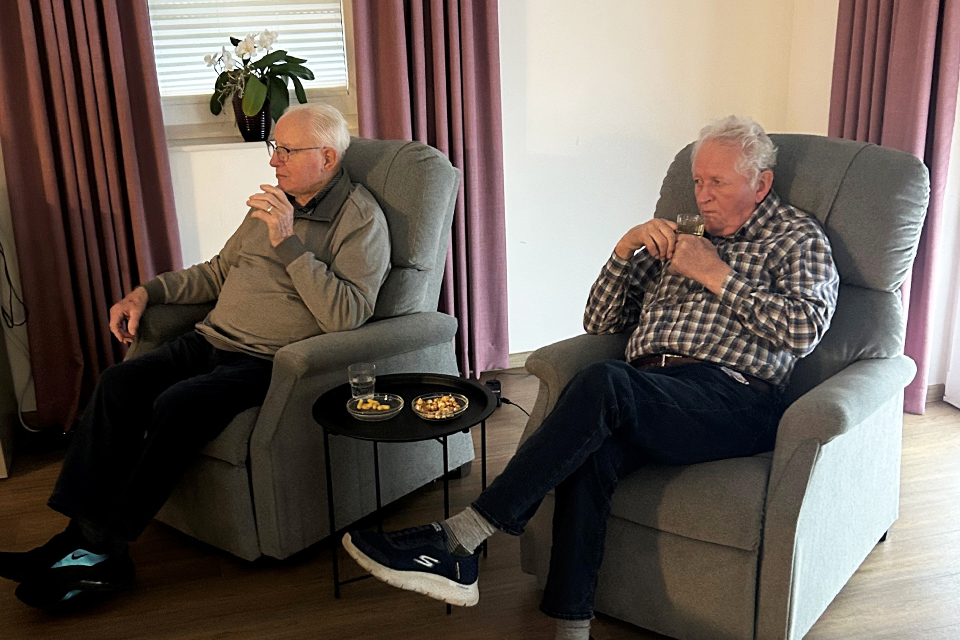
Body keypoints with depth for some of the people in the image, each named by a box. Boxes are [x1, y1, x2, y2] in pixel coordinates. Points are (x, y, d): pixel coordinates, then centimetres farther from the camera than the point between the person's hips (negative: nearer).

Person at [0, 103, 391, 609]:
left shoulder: (361, 220, -7)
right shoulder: (274, 203, 17)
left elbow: (346, 316, -21)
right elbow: (219, 271, 28)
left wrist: (287, 241, -23)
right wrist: (147, 291, 15)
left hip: (270, 361, -7)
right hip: (213, 340, 8)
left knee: (177, 404, -29)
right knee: (120, 382, -15)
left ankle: (103, 549, -14)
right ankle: (80, 533, -14)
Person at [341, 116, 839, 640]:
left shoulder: (798, 237, 15)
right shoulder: (679, 234, 29)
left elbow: (805, 328, -4)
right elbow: (599, 320, 24)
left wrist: (716, 274, -5)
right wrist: (627, 246, 8)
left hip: (731, 400, -4)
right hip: (646, 394, 5)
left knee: (604, 383, -34)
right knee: (593, 449, -33)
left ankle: (459, 537, -31)